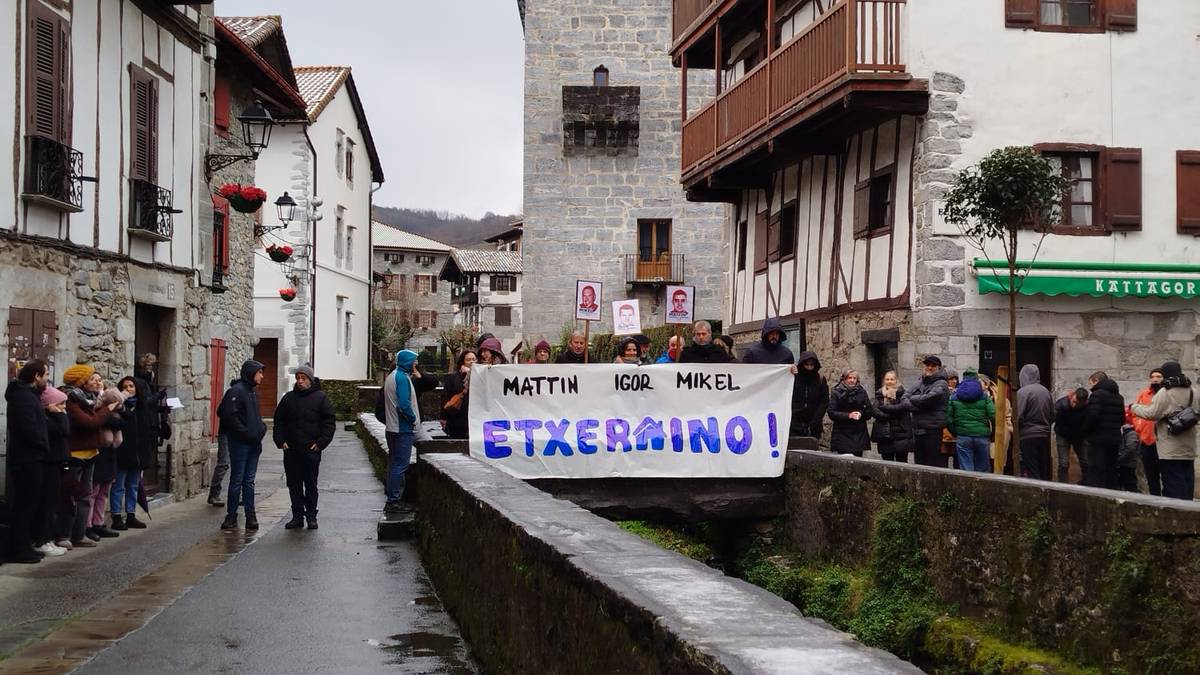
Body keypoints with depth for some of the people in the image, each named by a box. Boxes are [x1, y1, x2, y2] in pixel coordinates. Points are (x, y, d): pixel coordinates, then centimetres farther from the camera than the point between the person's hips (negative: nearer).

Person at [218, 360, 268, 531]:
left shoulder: (253, 391, 15)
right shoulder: (236, 391, -12)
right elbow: (229, 415, -20)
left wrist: (261, 428, 9)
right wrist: (245, 432, -19)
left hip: (253, 443, 8)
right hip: (240, 442, -8)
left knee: (249, 481, 10)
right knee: (237, 480, -2)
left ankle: (250, 515, 13)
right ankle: (231, 517, 5)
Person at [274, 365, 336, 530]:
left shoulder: (321, 398, 1)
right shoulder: (288, 398, 11)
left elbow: (329, 422, -1)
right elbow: (279, 420, 15)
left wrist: (320, 443, -9)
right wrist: (280, 441, 3)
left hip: (312, 450, -3)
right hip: (291, 450, 3)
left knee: (311, 485, 2)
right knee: (294, 485, 6)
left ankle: (311, 516, 9)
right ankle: (297, 516, 12)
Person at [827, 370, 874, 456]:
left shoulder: (861, 392, 10)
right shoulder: (836, 393, 1)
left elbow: (870, 411, 9)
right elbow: (832, 413, -6)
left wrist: (861, 414, -9)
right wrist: (848, 415, -15)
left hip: (859, 435, 3)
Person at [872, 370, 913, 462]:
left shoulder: (903, 393, 2)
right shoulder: (879, 394, 13)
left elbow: (902, 407, -16)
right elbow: (875, 412, 0)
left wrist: (883, 407, -9)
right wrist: (889, 416, -13)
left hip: (900, 433, -3)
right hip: (884, 434, 3)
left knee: (901, 461, -4)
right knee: (887, 464, 5)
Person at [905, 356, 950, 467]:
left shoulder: (941, 384, -5)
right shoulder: (920, 383, 16)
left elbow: (929, 399, -21)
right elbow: (905, 399, 4)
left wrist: (913, 399, -4)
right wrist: (919, 405, -14)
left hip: (934, 432, -7)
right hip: (917, 431, 7)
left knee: (935, 465, -5)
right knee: (919, 465, 14)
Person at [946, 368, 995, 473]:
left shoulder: (954, 396, 6)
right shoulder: (984, 396, 2)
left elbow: (948, 419, 1)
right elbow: (993, 416, -6)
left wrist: (955, 433, 13)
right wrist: (992, 436, 6)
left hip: (962, 437, 0)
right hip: (982, 436, 0)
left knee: (966, 469, 2)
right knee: (982, 469, 10)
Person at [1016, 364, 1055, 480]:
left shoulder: (1022, 392, -13)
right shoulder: (1046, 391, 6)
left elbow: (1018, 417, -16)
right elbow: (1053, 415, 11)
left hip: (1028, 436, -6)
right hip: (1045, 436, 6)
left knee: (1031, 472, -3)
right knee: (1045, 472, 13)